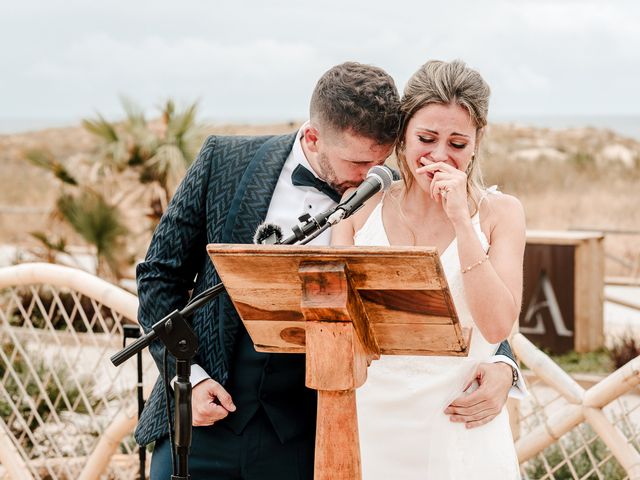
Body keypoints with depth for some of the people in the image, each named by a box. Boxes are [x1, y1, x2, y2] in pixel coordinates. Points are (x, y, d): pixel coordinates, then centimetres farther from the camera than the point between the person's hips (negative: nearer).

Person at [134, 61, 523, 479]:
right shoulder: (225, 161, -3)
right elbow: (161, 273, 4)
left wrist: (500, 365, -16)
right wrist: (186, 374, -5)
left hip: (308, 442, 0)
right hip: (204, 419, 1)